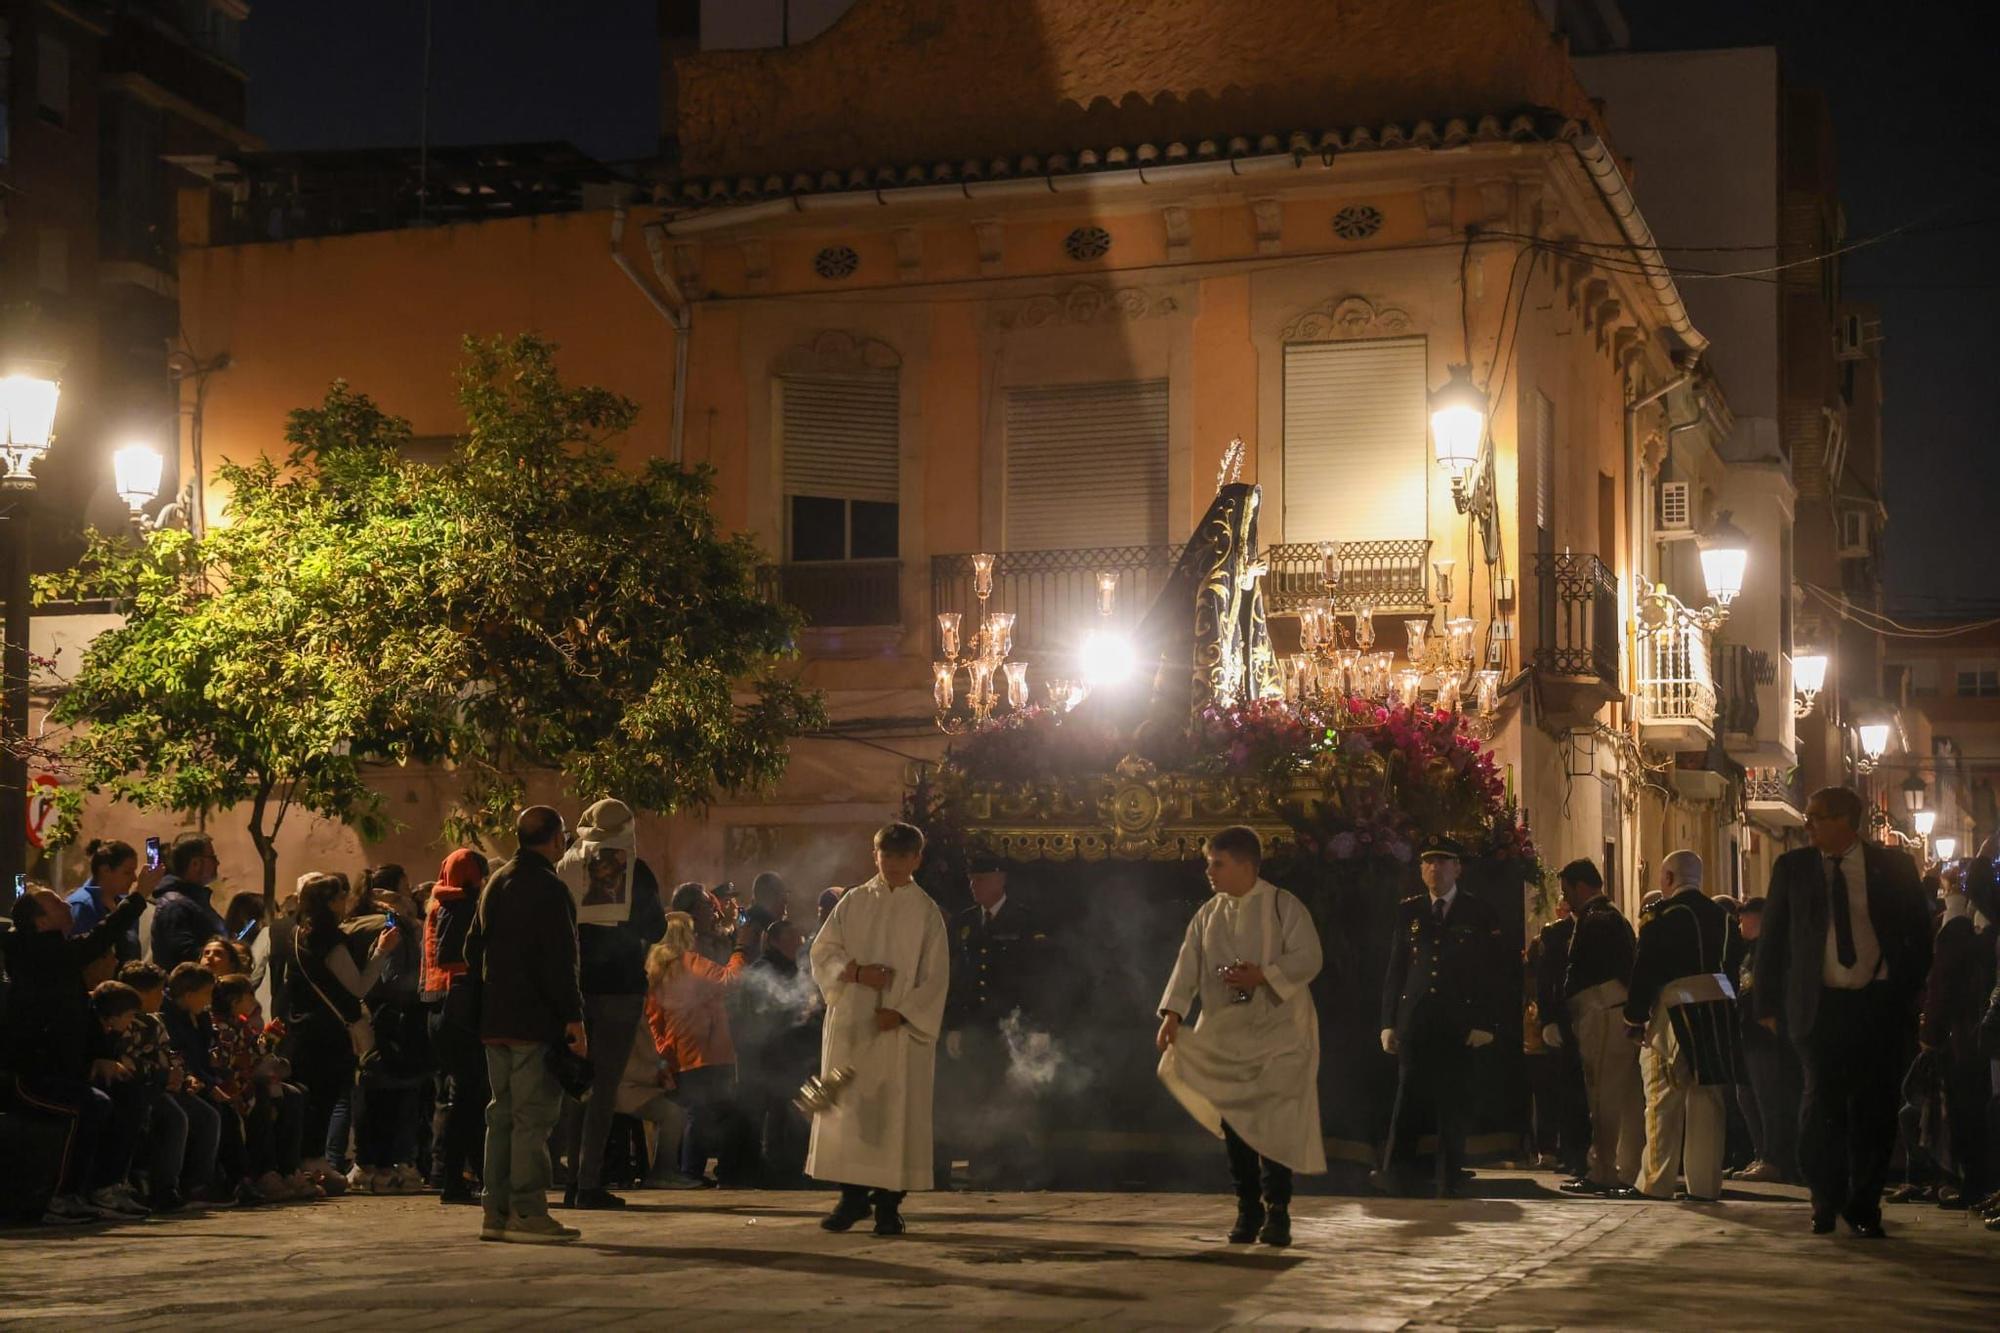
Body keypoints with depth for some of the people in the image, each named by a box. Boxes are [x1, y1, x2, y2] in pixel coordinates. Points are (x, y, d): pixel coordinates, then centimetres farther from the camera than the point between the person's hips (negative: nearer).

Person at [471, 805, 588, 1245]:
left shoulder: (495, 884, 16)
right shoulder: (548, 888, -12)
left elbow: (474, 950, 22)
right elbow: (560, 960, -18)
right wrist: (574, 1018, -17)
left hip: (495, 1021, 9)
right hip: (536, 1022, -9)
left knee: (503, 1114, 12)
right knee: (534, 1116, -7)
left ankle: (496, 1212, 13)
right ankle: (527, 1213, -9)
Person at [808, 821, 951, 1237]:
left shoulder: (926, 913, 3)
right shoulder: (852, 903, 9)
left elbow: (936, 977, -1)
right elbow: (823, 952, 6)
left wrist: (903, 1012, -14)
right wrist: (856, 972, -12)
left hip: (901, 1030, -2)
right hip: (851, 1023, 2)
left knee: (897, 1113, -3)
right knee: (848, 1109, 1)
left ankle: (889, 1203, 2)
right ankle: (853, 1197, 9)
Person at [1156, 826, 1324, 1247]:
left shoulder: (1283, 907, -4)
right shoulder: (1207, 915, 11)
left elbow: (1308, 958, -10)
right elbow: (1188, 967, 3)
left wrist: (1264, 976, -22)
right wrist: (1173, 1013, -9)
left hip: (1277, 1029, -5)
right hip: (1225, 1034, 5)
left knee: (1272, 1121, -10)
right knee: (1234, 1123, 4)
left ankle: (1276, 1209, -2)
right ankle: (1248, 1209, 13)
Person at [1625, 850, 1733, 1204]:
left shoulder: (1664, 914, -8)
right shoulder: (1718, 914, 12)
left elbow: (1646, 968, -8)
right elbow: (1725, 960, 18)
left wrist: (1635, 1017, -3)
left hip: (1675, 1007, -6)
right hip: (1718, 1003, 6)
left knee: (1664, 1098, 0)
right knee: (1706, 1098, 6)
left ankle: (1657, 1183, 0)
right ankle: (1705, 1184, 6)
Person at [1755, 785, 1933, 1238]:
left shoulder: (1893, 867, 4)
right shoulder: (1792, 869, 5)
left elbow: (1919, 935, 10)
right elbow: (1771, 940, 7)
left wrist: (1907, 994, 2)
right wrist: (1769, 1004, 2)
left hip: (1880, 1006, 0)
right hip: (1820, 1006, 0)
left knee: (1875, 1111, 2)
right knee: (1822, 1107, -3)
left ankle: (1864, 1207, 15)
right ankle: (1826, 1203, 14)